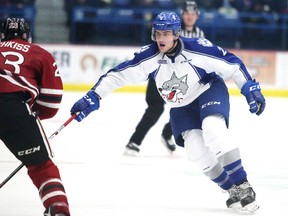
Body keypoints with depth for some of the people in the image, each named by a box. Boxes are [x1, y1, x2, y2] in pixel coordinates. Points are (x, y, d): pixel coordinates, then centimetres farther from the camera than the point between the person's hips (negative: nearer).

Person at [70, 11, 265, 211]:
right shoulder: (149, 56, -20)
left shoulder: (198, 48, -27)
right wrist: (92, 98, -22)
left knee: (213, 129, -31)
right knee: (195, 149, -15)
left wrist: (251, 89, -18)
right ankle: (233, 190, 2)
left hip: (210, 91, -4)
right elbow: (118, 75, -18)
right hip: (181, 106, 4)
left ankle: (243, 186, -24)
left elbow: (233, 63, -18)